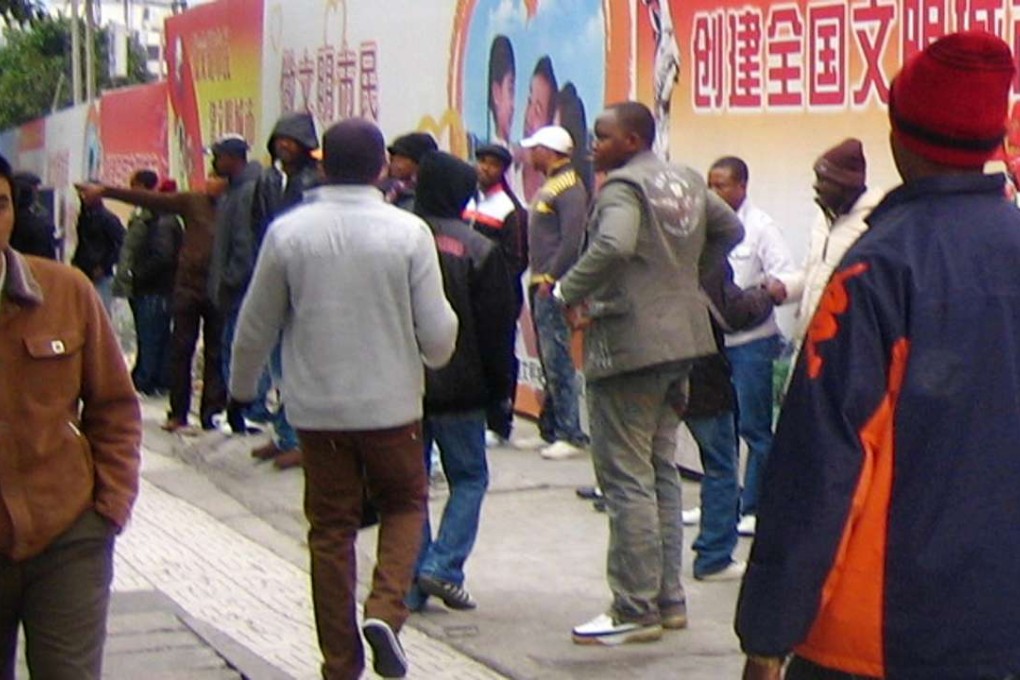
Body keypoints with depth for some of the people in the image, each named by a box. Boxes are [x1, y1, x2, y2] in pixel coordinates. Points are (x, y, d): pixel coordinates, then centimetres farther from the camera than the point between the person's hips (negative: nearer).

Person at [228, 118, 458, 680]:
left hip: (317, 408, 1)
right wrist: (432, 357, 16)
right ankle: (386, 608, -4)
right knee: (404, 503, 19)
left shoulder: (288, 232, -5)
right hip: (392, 405, -1)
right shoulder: (408, 232, -9)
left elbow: (256, 327, 4)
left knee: (331, 529, 11)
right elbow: (438, 333, -8)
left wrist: (241, 386, 21)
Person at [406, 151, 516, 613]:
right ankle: (442, 566, -3)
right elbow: (497, 327, -6)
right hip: (457, 388, -3)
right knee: (469, 478, 12)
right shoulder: (476, 249, -9)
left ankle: (410, 584, 9)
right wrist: (498, 388, 4)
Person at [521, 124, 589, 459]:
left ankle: (571, 435, -9)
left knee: (558, 359, -10)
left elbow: (572, 240, -20)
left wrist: (550, 279, -19)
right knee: (549, 360, 13)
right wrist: (537, 279, 12)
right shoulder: (549, 186, 18)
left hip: (554, 286, -10)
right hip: (542, 285, 10)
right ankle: (550, 429, 20)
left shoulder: (569, 188, -12)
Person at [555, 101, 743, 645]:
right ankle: (669, 598, 22)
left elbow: (613, 247, -31)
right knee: (661, 472, 17)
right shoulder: (687, 182, 13)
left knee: (626, 478, -4)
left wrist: (568, 290, -19)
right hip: (681, 340, 9)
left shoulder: (623, 186, -14)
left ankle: (635, 610, -1)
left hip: (627, 346, -9)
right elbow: (730, 229, 24)